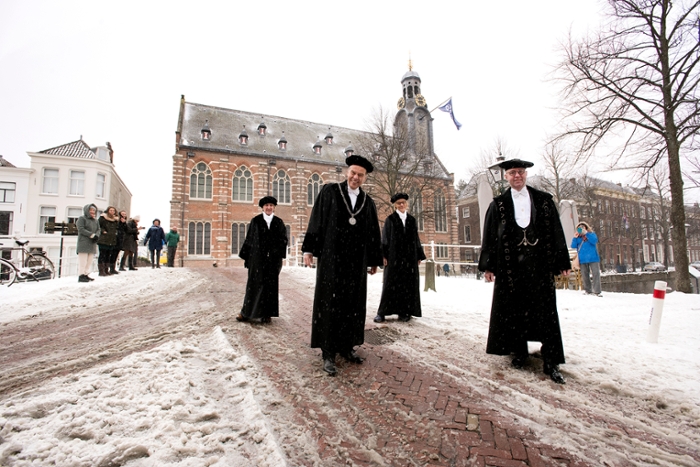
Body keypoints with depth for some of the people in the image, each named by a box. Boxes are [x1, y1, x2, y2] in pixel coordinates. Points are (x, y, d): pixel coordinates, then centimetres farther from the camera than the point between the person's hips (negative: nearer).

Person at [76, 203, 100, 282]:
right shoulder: (82, 218, 0)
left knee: (89, 262, 8)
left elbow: (98, 230, 14)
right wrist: (91, 234, -18)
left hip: (92, 244, 6)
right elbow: (81, 229, -11)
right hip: (83, 244, -6)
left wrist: (96, 236, -8)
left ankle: (86, 275, 14)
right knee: (82, 261, -7)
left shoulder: (95, 221, 19)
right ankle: (81, 276, -5)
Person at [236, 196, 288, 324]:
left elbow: (283, 239, 6)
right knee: (254, 284, -1)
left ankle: (266, 313, 11)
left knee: (271, 284, 3)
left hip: (273, 258, 1)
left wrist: (279, 255, -6)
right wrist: (245, 256, 1)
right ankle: (246, 312, 10)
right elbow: (249, 239, 5)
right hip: (257, 257, -1)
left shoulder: (279, 222, 9)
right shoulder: (255, 221, 5)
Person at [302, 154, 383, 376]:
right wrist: (308, 249, -7)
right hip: (331, 258, -3)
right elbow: (316, 220, -2)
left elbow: (374, 233, 13)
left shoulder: (368, 202, 10)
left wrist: (374, 260, 13)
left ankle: (346, 347, 22)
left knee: (353, 304, 8)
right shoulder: (329, 191, 2)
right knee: (329, 303, -1)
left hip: (356, 261, 4)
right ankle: (328, 353, 7)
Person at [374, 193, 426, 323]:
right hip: (394, 256, -3)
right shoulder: (390, 219, 4)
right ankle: (382, 312, 1)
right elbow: (384, 238, -2)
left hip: (410, 257, 4)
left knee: (408, 284, 3)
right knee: (391, 284, -3)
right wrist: (384, 255, -11)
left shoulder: (412, 220, 13)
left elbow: (416, 239, 14)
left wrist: (419, 256, 9)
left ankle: (404, 311, 12)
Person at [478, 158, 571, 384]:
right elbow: (489, 236, 3)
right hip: (510, 265, 0)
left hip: (539, 263, 1)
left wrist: (562, 262, 4)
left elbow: (556, 232, 8)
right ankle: (520, 352, 22)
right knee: (515, 310, 6)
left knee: (546, 311, 1)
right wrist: (488, 265, -3)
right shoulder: (498, 205, 6)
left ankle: (551, 362, 9)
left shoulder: (544, 200, 9)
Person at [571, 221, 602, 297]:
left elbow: (594, 241, -15)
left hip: (593, 258, -3)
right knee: (585, 276, 6)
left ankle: (597, 291, -7)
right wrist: (575, 238, -9)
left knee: (596, 274, -8)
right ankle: (588, 290, 15)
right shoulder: (577, 237, 13)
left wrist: (586, 233, -16)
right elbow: (573, 246, 2)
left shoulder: (591, 234, 6)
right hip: (583, 260, 3)